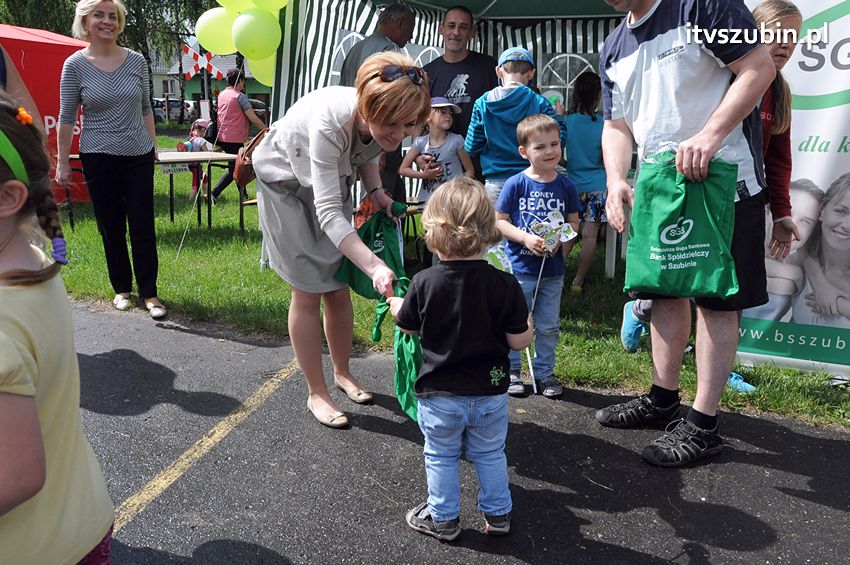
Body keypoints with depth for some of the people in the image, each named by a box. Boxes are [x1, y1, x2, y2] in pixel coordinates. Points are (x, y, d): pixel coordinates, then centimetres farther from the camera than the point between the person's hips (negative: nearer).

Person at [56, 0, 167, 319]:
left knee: (143, 227, 0)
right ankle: (122, 288, 22)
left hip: (138, 155, 1)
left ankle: (149, 293, 8)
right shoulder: (75, 65, -3)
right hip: (98, 158, -1)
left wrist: (153, 146, 11)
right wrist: (62, 163, -2)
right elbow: (67, 117, -1)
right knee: (110, 228, 7)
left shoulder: (136, 61, 3)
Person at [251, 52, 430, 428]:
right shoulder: (329, 122, -43)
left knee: (338, 287, 7)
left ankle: (342, 373, 28)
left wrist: (376, 192, -14)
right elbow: (328, 211, -45)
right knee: (308, 291, -4)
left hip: (333, 179, 5)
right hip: (286, 183, -5)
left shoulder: (384, 122, -23)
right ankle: (316, 394, 10)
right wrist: (375, 267, -55)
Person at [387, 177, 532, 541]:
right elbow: (519, 341, -11)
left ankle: (443, 518, 33)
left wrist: (397, 306, 23)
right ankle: (498, 514, 37)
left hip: (439, 395, -1)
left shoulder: (424, 283, -16)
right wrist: (528, 324, 12)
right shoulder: (504, 285, -16)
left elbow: (408, 326, 1)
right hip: (490, 394, 1)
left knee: (441, 457, 19)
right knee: (490, 455, 22)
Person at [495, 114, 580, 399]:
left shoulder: (566, 186, 0)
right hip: (519, 268, -3)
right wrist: (525, 238, -19)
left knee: (549, 326, 14)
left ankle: (544, 371, 30)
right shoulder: (515, 184, -9)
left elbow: (574, 221, 7)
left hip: (552, 269, 3)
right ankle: (511, 370, 25)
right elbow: (499, 220, -6)